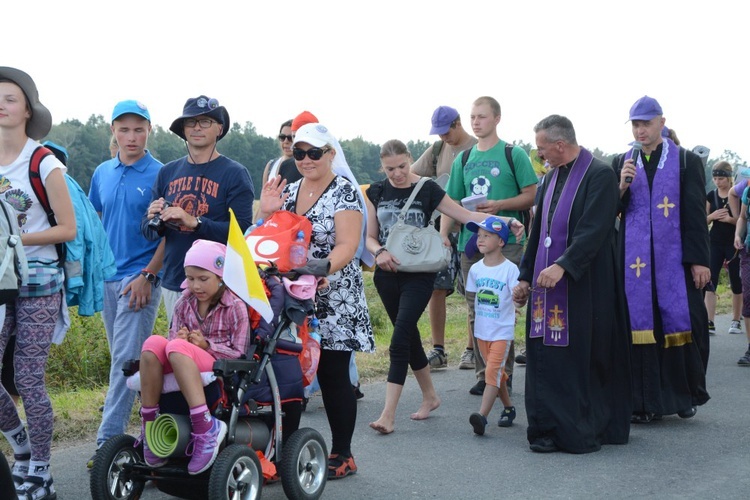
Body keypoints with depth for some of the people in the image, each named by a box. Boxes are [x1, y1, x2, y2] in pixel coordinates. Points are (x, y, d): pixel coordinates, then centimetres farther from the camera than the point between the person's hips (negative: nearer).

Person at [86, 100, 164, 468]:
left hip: (140, 278, -6)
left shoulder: (160, 174, -8)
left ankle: (109, 439, -8)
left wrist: (148, 275, -15)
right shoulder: (102, 173, 10)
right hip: (107, 278, 7)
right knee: (122, 359, 14)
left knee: (125, 359, -9)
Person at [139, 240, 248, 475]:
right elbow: (174, 334, 15)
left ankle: (206, 427, -44)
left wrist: (207, 345, -14)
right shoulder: (184, 303, 12)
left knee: (178, 348, -35)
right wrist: (178, 338, -9)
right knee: (153, 343, -26)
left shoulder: (235, 307, -1)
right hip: (182, 367, 5)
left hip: (220, 369, -5)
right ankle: (149, 424, -24)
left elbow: (239, 352, -3)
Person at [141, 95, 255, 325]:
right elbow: (148, 231, 13)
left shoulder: (235, 173, -3)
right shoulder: (168, 172, 12)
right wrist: (154, 220, -10)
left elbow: (242, 230, -13)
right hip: (172, 282, 5)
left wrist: (195, 222, -22)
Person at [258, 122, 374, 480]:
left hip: (333, 300, -5)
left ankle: (342, 454, 11)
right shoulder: (288, 191, 12)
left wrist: (325, 268, -34)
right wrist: (266, 213, -2)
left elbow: (347, 246, -16)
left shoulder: (345, 193, -7)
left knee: (333, 376, 0)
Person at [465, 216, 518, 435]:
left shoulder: (510, 269, -12)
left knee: (492, 372, -15)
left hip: (502, 331, -6)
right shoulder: (476, 269, 4)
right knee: (496, 373, 17)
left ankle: (482, 416, -23)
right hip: (482, 329, 6)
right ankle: (508, 408, 32)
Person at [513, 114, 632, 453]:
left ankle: (583, 433, 8)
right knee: (545, 358, 5)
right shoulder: (552, 177, 14)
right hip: (547, 281, 8)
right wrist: (525, 276, 16)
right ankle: (551, 429, 13)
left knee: (582, 358, -2)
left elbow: (594, 230, -20)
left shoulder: (599, 174, -11)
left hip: (583, 286, -7)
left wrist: (563, 266, -29)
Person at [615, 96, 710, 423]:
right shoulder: (622, 163, 11)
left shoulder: (686, 162, 3)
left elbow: (696, 214, 0)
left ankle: (685, 395, 16)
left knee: (681, 321, -1)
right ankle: (645, 401, 8)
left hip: (675, 258, -2)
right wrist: (622, 186, -11)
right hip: (636, 258, 2)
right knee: (640, 323, 1)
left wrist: (699, 259, -6)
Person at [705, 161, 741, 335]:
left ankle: (736, 321, 17)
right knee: (710, 281, -7)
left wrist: (730, 219, -22)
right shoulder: (711, 196, 7)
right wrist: (712, 216, -11)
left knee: (736, 282, 5)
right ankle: (709, 323, -9)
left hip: (734, 243, -3)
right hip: (715, 243, 3)